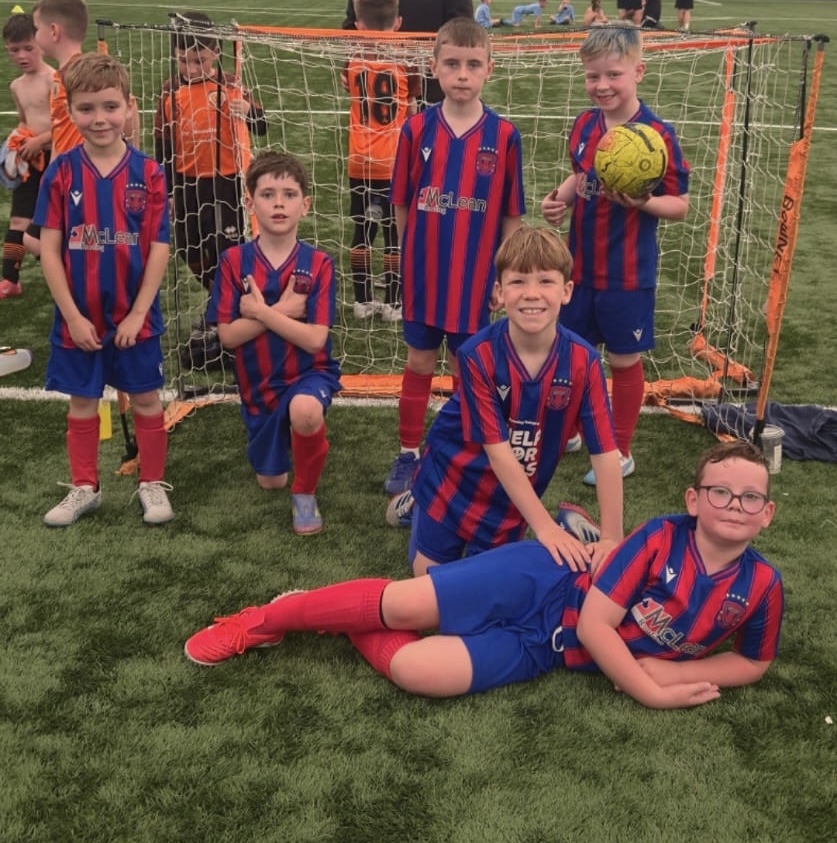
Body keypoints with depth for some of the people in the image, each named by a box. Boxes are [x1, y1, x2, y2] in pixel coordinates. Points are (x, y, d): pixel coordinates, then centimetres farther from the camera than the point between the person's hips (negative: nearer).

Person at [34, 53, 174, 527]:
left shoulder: (148, 173, -8)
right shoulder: (61, 174, -6)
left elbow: (159, 249, -7)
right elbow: (50, 250, -6)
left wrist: (137, 314, -11)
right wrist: (73, 316, -10)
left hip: (135, 318, -1)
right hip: (79, 318, 1)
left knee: (146, 399, 10)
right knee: (82, 403, 13)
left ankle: (153, 485, 26)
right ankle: (85, 488, 29)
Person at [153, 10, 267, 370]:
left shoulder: (232, 86, -7)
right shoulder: (170, 92, -1)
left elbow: (261, 127, -15)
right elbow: (162, 145, 5)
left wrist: (248, 111, -36)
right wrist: (166, 190, 6)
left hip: (228, 182, -4)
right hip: (188, 184, 4)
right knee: (192, 253, 15)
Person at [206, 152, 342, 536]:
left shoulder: (318, 263, -12)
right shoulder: (233, 261, -8)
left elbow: (314, 340, -20)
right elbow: (228, 335, -14)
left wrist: (261, 312, -21)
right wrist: (282, 311, -20)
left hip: (308, 374, -3)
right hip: (258, 385, 3)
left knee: (304, 411, -40)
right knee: (270, 482, 16)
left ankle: (305, 493, -11)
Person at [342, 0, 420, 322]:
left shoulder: (352, 63, -1)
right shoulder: (405, 64, -8)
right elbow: (411, 116, 0)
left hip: (360, 163, 3)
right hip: (395, 164, -3)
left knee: (362, 232, 12)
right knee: (395, 234, 6)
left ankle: (362, 301, 17)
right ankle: (393, 303, 11)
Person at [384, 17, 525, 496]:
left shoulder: (504, 135, -8)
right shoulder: (417, 129, -5)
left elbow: (511, 214, -2)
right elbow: (402, 203, 3)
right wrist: (413, 253, 5)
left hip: (475, 275, -1)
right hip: (422, 273, 1)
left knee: (466, 367, 11)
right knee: (420, 363, 12)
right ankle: (409, 455, 26)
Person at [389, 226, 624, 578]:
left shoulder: (583, 361, -22)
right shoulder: (478, 355, -28)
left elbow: (606, 454, -20)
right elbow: (498, 451, -27)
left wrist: (611, 539, -23)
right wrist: (544, 526, -29)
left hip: (511, 497, 2)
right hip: (453, 476, -2)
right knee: (429, 574, 10)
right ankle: (417, 502, 38)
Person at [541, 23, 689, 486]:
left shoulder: (657, 135, -16)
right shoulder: (585, 125, 1)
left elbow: (680, 204, -11)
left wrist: (641, 201, -29)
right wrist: (561, 198, -4)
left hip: (626, 273, -5)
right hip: (579, 264, 6)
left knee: (624, 360, 8)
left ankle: (620, 452, 24)